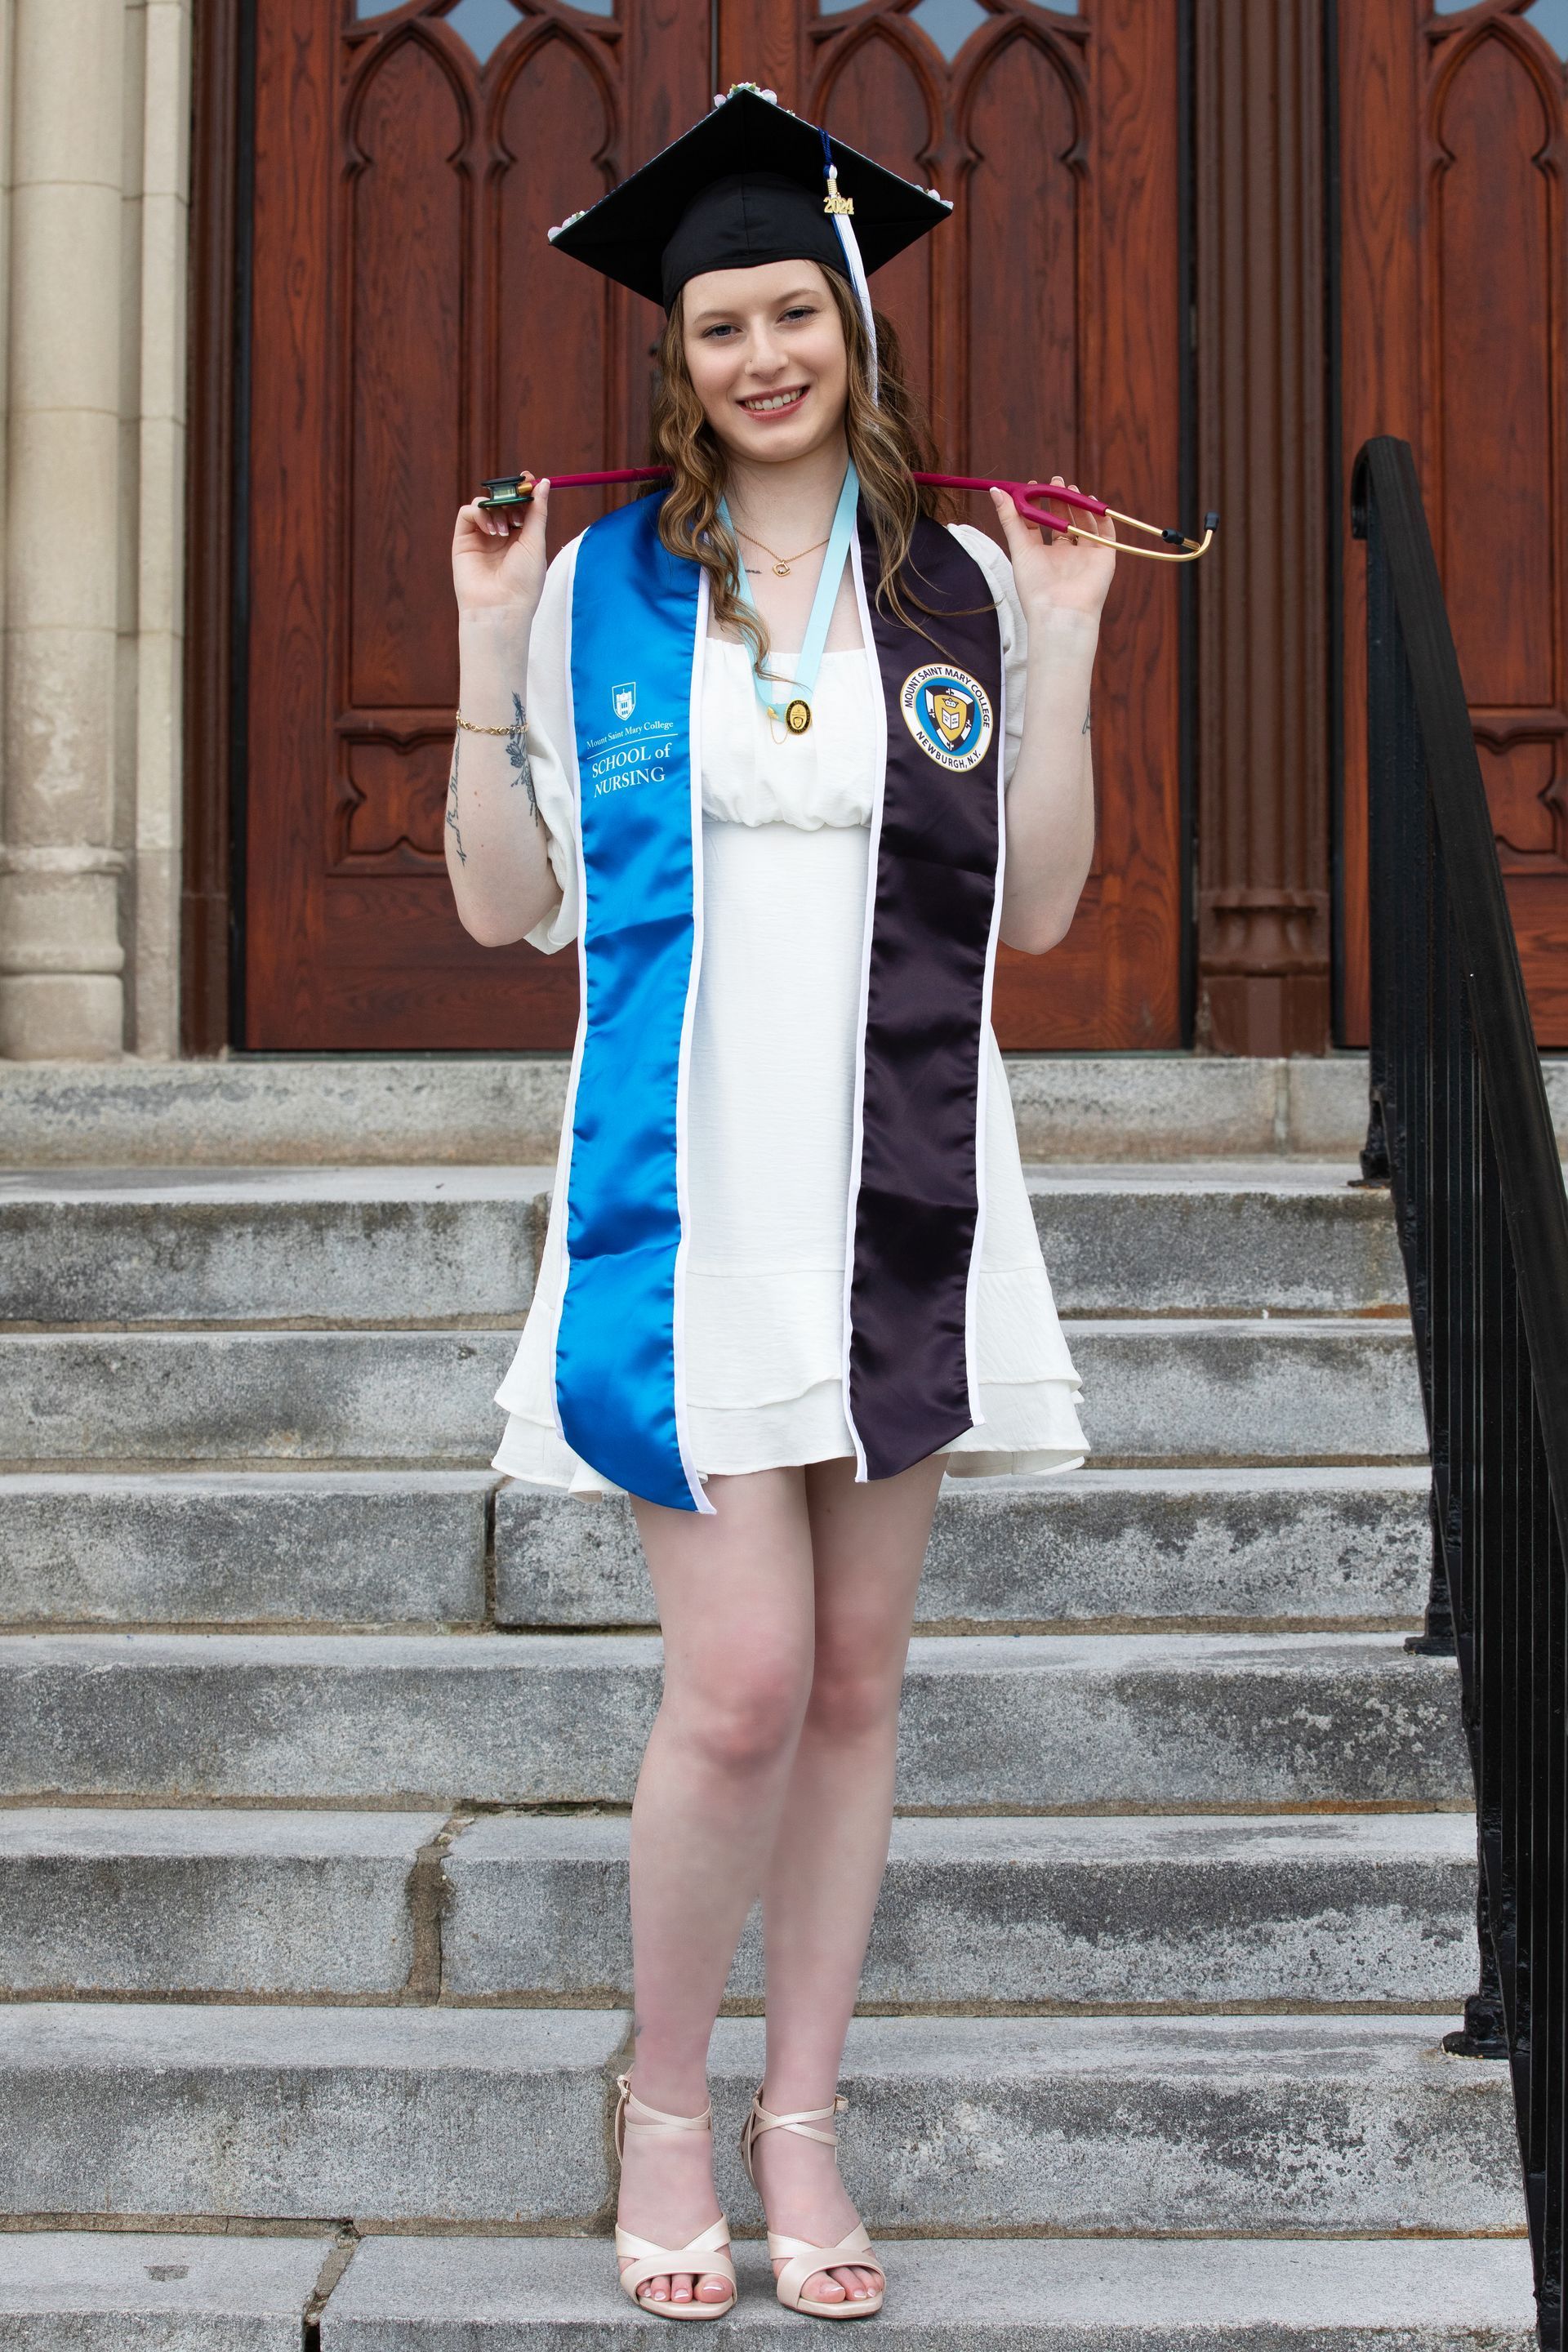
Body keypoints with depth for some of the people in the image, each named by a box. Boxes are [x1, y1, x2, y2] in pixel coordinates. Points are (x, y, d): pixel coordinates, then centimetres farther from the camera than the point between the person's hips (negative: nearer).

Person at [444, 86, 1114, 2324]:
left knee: (857, 1675, 8)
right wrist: (488, 660, -7)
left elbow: (1037, 908, 6)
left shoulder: (964, 586, 7)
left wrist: (1064, 654, -3)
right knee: (743, 1682, -8)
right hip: (688, 1189, -2)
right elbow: (509, 904, 3)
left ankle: (801, 2114, 22)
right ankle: (667, 2100, 15)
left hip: (901, 1190, 2)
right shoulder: (598, 586, 3)